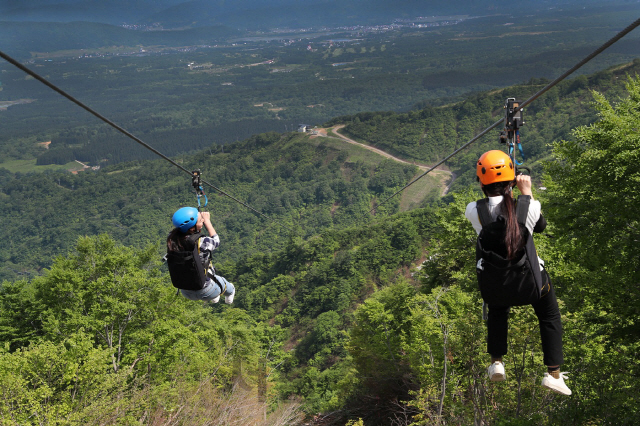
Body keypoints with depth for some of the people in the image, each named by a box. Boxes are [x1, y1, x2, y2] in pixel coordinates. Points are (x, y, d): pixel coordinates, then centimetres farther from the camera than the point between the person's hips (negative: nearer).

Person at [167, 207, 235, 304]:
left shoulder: (171, 239, -19)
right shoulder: (201, 243, -31)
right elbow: (216, 240, -6)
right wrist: (207, 221, 5)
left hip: (185, 292, 4)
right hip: (205, 293, -4)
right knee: (223, 282, 30)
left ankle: (214, 298, 59)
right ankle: (230, 292, 63)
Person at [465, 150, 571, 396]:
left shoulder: (473, 210, -16)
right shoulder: (529, 207, -16)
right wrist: (526, 192, 14)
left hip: (493, 283, 1)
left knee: (497, 312, 36)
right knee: (550, 318, 27)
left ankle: (497, 362, 31)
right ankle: (553, 373, 26)